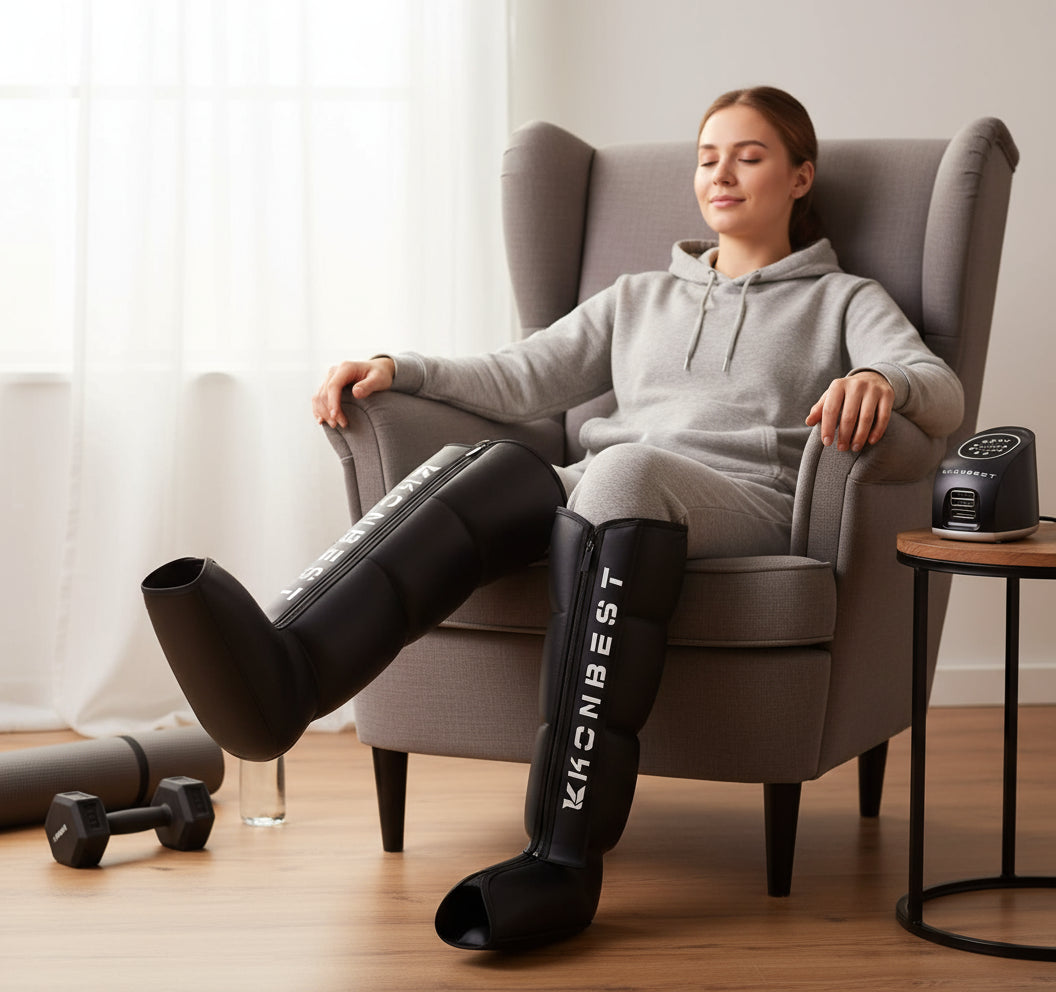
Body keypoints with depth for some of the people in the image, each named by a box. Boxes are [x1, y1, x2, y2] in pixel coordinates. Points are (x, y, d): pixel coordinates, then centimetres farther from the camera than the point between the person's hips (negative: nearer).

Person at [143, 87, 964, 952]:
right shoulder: (639, 298, 36)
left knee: (625, 474, -39)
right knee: (479, 468, -30)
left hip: (745, 500, -4)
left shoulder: (843, 300, 24)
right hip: (601, 487, 4)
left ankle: (565, 856, -50)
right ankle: (279, 674, -59)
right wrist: (399, 369, 6)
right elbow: (521, 379, 24)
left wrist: (882, 380, -21)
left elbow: (942, 393, 4)